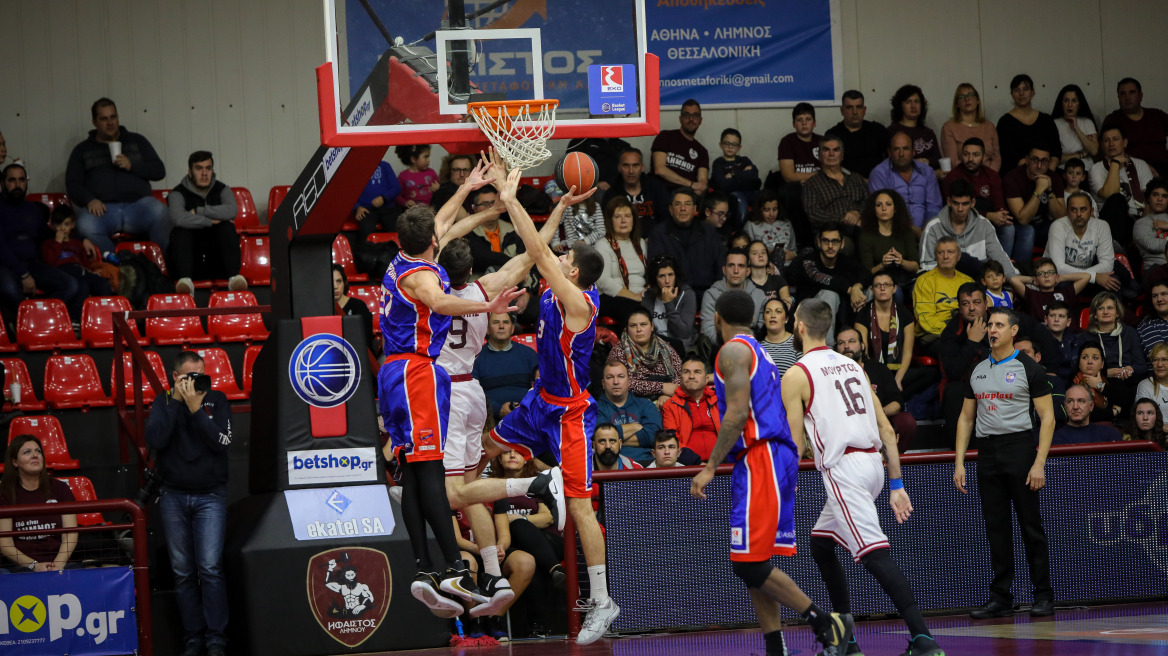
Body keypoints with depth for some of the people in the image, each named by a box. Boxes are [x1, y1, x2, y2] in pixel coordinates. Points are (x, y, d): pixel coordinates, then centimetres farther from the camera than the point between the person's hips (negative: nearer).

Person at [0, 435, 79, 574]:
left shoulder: (60, 489, 12)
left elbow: (70, 535, 5)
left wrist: (58, 564, -14)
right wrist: (34, 565, -15)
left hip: (60, 563, 2)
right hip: (22, 566, -2)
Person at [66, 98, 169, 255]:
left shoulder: (137, 141, 22)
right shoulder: (82, 150, 21)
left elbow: (159, 171, 14)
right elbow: (72, 183, 11)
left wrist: (132, 165, -3)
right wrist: (89, 199, -10)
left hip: (137, 202, 1)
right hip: (103, 208, 0)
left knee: (160, 213, -35)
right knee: (86, 226, -37)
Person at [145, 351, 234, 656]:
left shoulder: (216, 400, 1)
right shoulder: (162, 403, 4)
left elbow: (222, 443, -12)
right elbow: (155, 440, -15)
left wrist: (195, 407, -18)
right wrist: (176, 401, -14)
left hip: (210, 496, -2)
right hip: (173, 496, 2)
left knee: (210, 568, -12)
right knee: (183, 571, 2)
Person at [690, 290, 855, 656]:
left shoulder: (733, 350, -5)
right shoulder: (759, 352, 24)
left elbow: (737, 414, -16)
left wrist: (710, 468, -15)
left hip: (759, 459, -10)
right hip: (779, 458, 10)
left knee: (749, 565, -12)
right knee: (753, 565, 8)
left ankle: (826, 624, -12)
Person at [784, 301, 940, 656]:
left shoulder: (795, 376, -3)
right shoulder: (852, 365, 17)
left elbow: (796, 445, -6)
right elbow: (887, 430, 14)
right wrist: (896, 486, 16)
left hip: (843, 468, -8)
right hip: (873, 463, 8)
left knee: (875, 553, -15)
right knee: (820, 543, 22)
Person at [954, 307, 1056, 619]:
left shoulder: (1028, 368, -3)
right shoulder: (978, 371, 13)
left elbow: (1047, 417, -6)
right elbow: (966, 417, 17)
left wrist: (1039, 463, -14)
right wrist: (959, 462, 8)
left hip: (1019, 446, -5)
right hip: (987, 452, 5)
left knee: (1030, 524, -3)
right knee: (996, 527, 5)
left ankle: (1043, 596, 2)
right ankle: (1000, 598, 8)